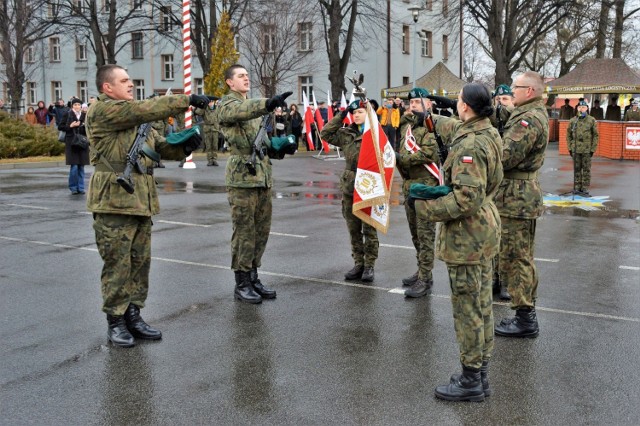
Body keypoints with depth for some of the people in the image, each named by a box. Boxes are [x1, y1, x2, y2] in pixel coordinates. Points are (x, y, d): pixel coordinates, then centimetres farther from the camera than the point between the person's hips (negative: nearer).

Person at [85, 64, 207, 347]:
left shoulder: (135, 117, 22)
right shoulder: (101, 110, -7)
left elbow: (160, 146, 18)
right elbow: (148, 109, -17)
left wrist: (184, 146, -2)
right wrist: (187, 100, -14)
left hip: (141, 201, 8)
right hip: (114, 201, -8)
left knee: (140, 262, 11)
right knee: (117, 264, -2)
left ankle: (133, 316, 21)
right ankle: (115, 321, 9)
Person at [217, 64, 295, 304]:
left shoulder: (254, 105, 22)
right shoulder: (227, 104, -5)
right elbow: (242, 111, -29)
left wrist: (278, 148, 7)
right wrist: (269, 103, -45)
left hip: (263, 175, 8)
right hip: (242, 176, -8)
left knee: (262, 230, 10)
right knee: (244, 231, -4)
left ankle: (253, 277, 21)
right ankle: (241, 284, 5)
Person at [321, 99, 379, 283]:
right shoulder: (347, 134, 8)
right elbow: (326, 134, 5)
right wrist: (340, 116, 0)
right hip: (349, 187, 5)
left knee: (369, 229, 4)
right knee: (353, 229, 11)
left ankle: (369, 266, 12)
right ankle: (358, 263, 22)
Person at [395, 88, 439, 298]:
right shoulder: (408, 126, 17)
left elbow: (427, 153, -21)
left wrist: (401, 159, -20)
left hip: (426, 186, -9)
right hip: (409, 185, 9)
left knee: (425, 233, -6)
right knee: (415, 232, 15)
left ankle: (425, 278, -4)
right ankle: (422, 270, 25)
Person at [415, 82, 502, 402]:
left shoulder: (470, 145, -23)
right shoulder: (488, 132, 7)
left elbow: (467, 197, -29)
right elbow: (453, 129, 30)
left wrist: (428, 209, -18)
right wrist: (432, 119, 44)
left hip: (466, 236, -10)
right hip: (483, 231, 10)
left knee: (467, 307, -1)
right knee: (481, 304, 16)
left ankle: (470, 381, 10)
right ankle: (480, 375, 28)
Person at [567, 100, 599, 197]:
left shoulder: (592, 120, -1)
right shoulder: (573, 121, 5)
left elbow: (595, 136, 0)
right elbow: (569, 135, 9)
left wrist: (593, 149, -5)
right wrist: (570, 148, 3)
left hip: (587, 150, -2)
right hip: (576, 150, 2)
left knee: (586, 170, 2)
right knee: (577, 169, 8)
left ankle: (585, 189, 7)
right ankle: (577, 188, 16)